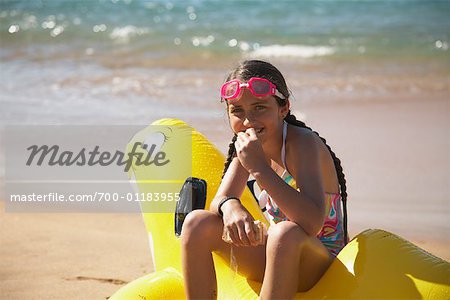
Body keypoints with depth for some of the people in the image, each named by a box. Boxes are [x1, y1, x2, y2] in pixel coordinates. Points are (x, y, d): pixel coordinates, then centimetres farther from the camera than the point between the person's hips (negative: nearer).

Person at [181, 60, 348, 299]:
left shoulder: (303, 144, -22)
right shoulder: (248, 144, 1)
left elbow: (312, 223, -36)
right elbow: (219, 200, -2)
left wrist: (259, 168, -37)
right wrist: (230, 206, -28)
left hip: (323, 265, -7)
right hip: (279, 256, 7)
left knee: (286, 233, -39)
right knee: (197, 224, -9)